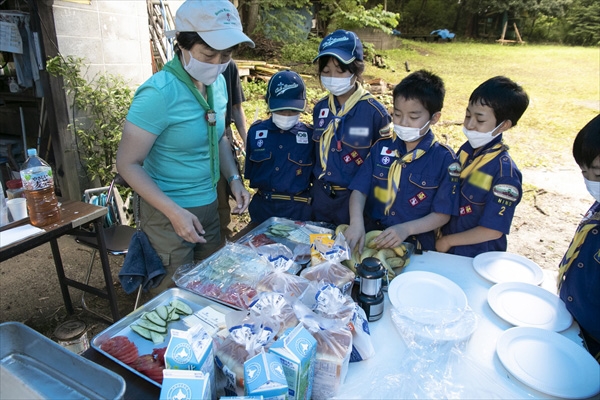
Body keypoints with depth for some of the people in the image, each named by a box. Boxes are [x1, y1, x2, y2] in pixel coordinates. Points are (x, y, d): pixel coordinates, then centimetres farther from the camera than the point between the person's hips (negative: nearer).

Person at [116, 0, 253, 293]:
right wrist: (174, 212, -25)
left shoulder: (218, 83, 0)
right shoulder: (159, 92, -22)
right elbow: (128, 164, -18)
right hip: (168, 212, -7)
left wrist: (234, 179, -1)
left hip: (208, 206, 7)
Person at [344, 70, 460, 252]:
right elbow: (360, 189, -2)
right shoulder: (381, 147, 4)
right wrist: (356, 222, -20)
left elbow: (442, 214, -4)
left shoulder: (444, 159, -5)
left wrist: (406, 229, -20)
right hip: (370, 237, 3)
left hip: (415, 247, -2)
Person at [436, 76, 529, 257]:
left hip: (477, 259, -6)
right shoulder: (466, 150, -5)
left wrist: (448, 241, -12)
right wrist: (440, 233, -3)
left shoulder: (505, 172, -23)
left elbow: (493, 231, -21)